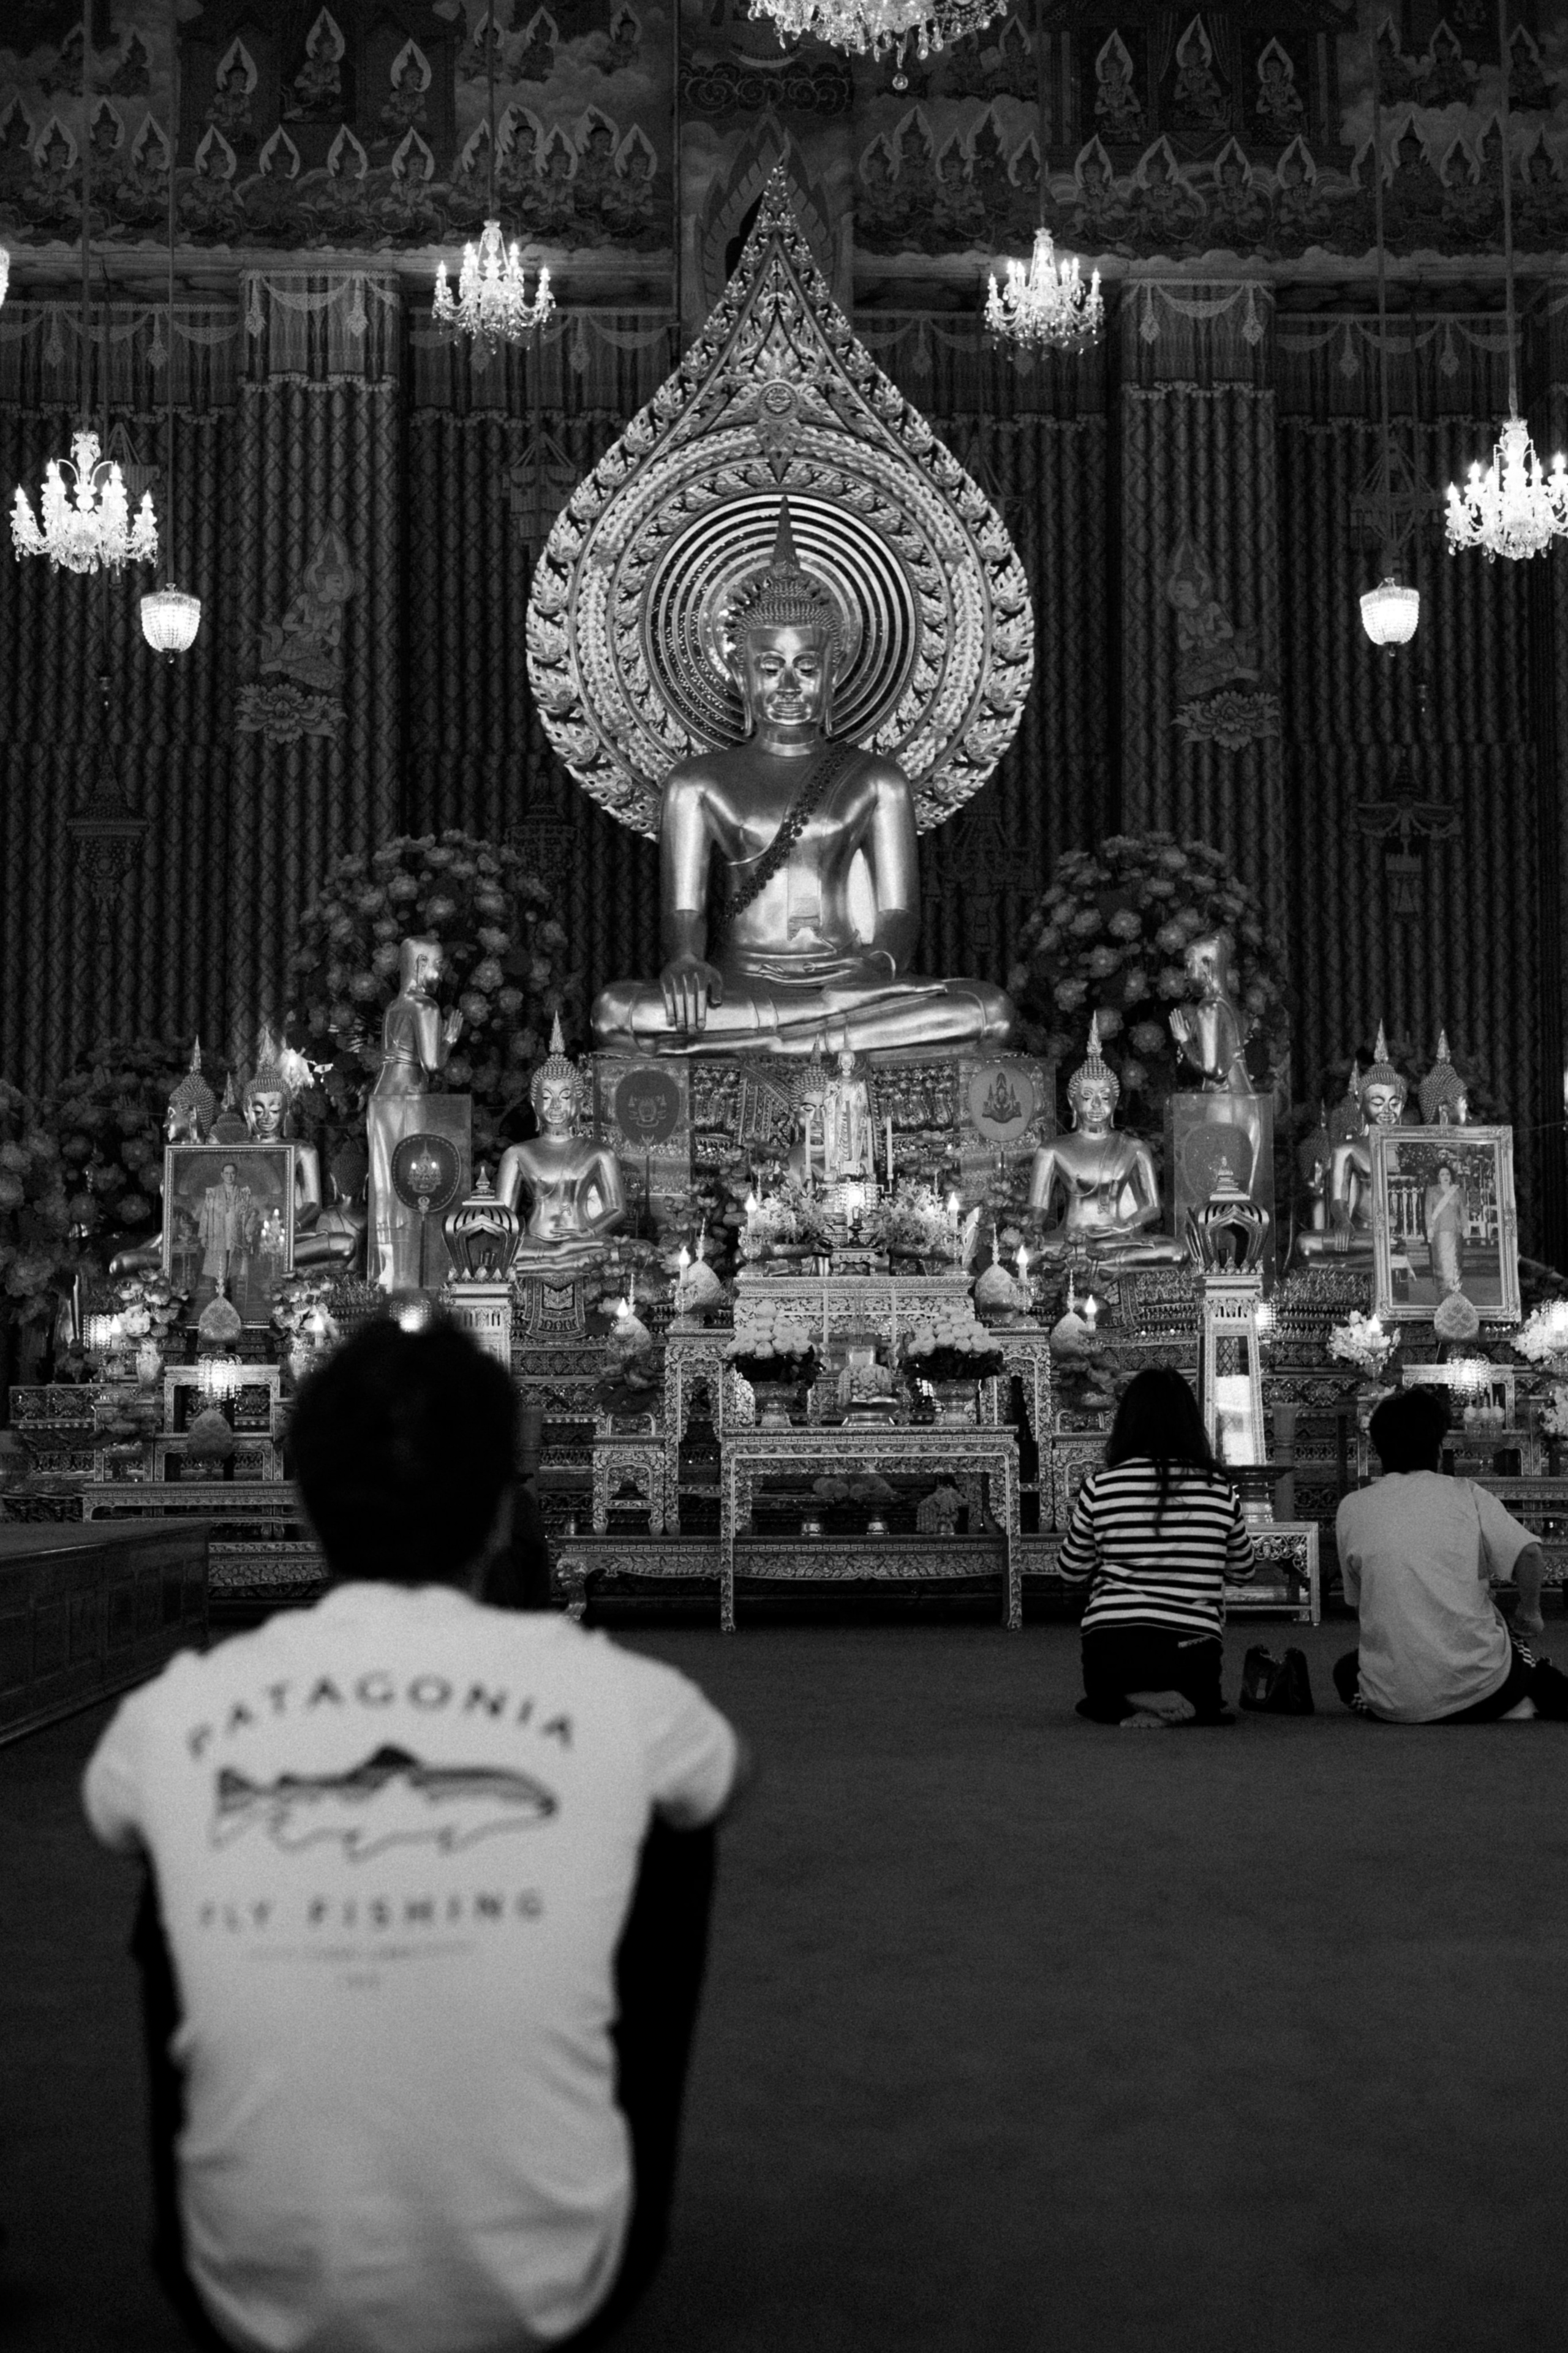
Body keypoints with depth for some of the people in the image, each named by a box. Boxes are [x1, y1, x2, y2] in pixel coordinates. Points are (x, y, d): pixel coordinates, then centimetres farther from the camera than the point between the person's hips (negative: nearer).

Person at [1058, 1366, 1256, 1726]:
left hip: (1110, 1653, 0)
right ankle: (1180, 1702, 6)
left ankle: (1130, 1706, 5)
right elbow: (1243, 1572, 17)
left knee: (1105, 1702, 31)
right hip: (1191, 1654, 0)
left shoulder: (1100, 1487, -4)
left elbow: (1070, 1571, 11)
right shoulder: (1220, 1490, 0)